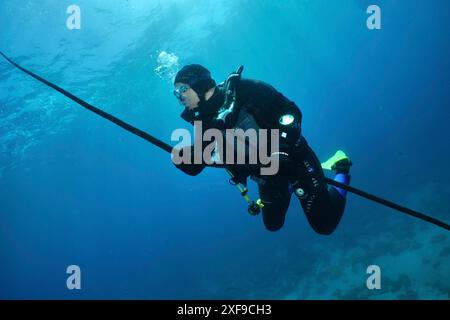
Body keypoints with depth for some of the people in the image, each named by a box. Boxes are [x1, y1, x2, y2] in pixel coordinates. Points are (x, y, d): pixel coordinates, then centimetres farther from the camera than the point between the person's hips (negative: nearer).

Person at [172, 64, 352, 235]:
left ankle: (341, 171, 19)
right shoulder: (205, 122, -3)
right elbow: (194, 168, -1)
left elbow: (290, 110, -22)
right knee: (273, 224, 21)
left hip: (294, 160, -6)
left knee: (325, 225, -3)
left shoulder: (241, 90, -20)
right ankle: (289, 187, 45)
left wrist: (282, 147, -36)